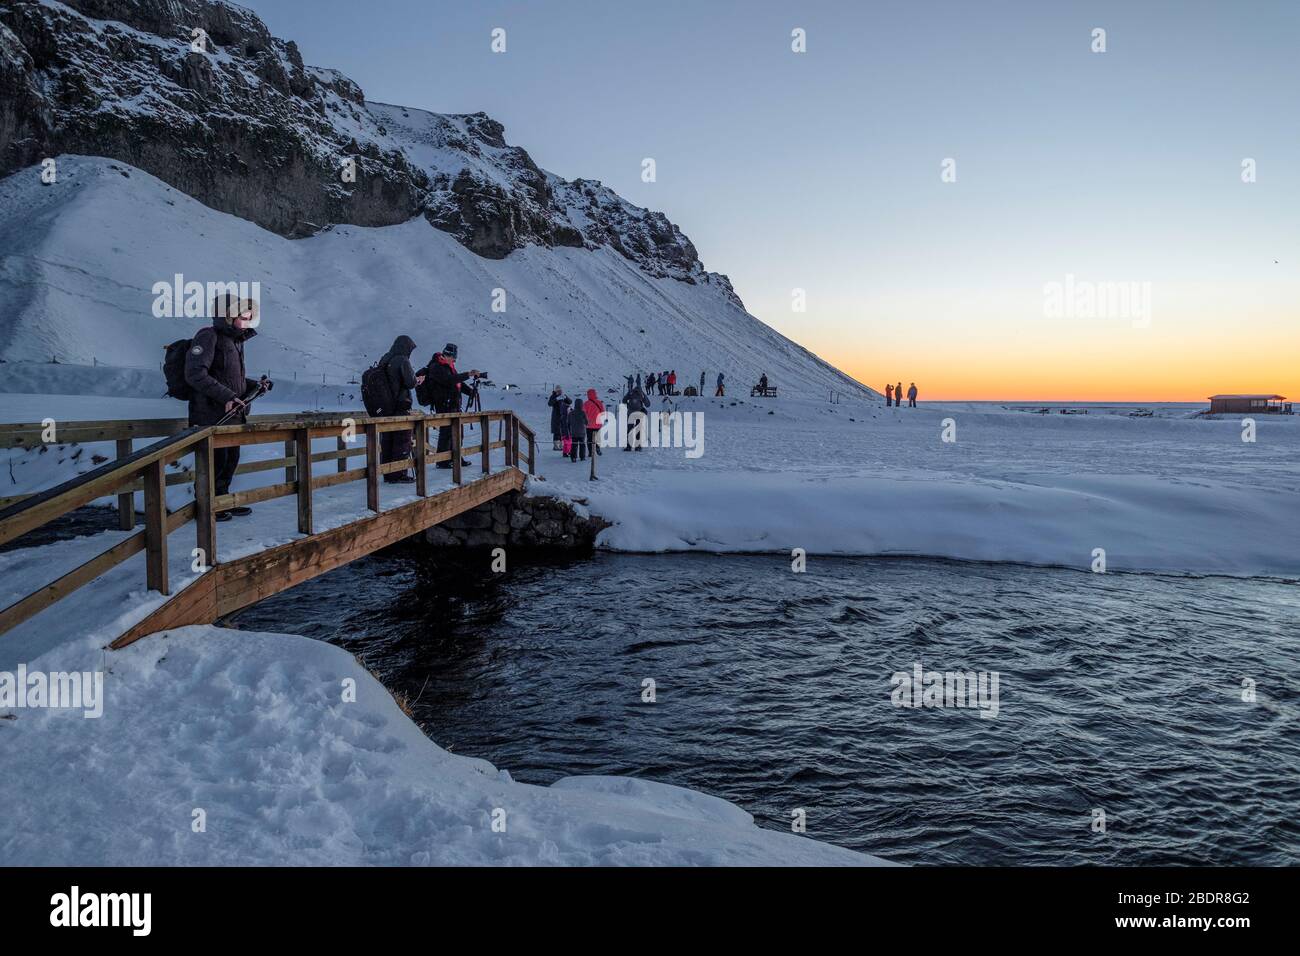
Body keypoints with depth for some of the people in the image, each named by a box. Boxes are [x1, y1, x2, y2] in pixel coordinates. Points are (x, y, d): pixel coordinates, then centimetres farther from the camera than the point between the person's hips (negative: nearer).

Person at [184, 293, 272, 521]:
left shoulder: (235, 341, 17)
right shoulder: (208, 337, -11)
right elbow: (195, 374, -22)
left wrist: (255, 385, 7)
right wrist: (227, 396, -27)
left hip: (231, 414, 9)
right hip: (212, 414, -9)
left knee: (231, 459, 15)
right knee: (216, 461, -4)